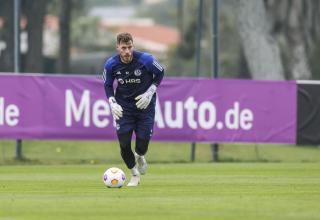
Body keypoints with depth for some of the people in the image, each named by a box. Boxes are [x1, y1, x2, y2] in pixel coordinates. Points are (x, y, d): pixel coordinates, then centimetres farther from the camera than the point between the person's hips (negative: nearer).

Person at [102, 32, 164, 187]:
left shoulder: (145, 60, -19)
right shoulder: (111, 64, -13)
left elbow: (160, 73, -1)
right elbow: (108, 85, 5)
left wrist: (150, 92, -9)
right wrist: (112, 102, -10)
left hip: (144, 103, -1)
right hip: (123, 105, 1)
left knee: (143, 140, -6)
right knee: (124, 142, -7)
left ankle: (139, 157, 34)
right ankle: (135, 174, 16)